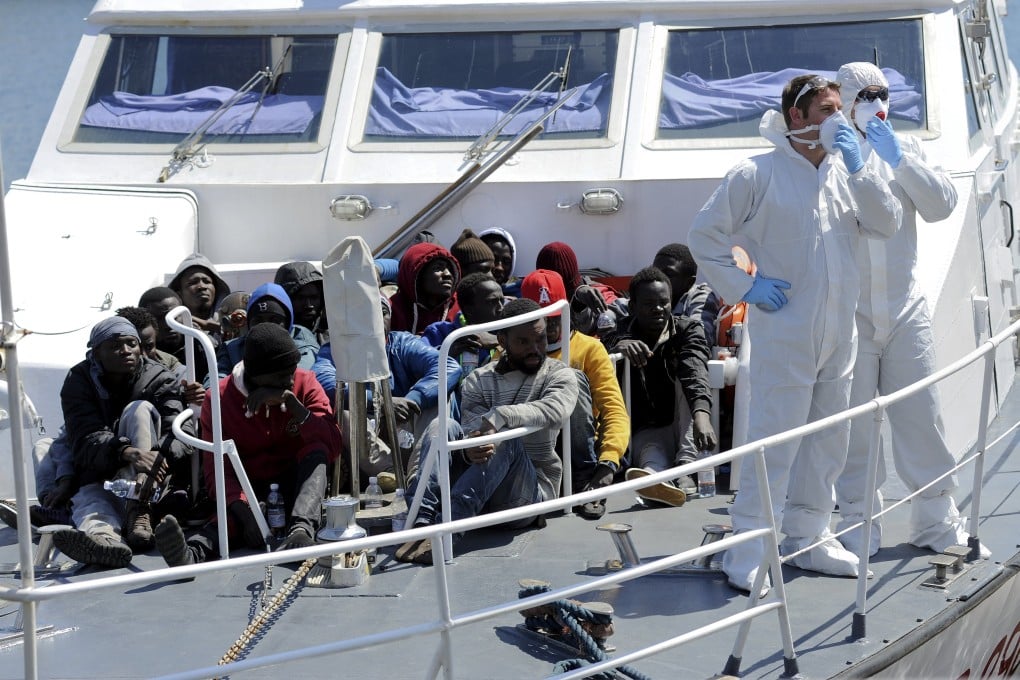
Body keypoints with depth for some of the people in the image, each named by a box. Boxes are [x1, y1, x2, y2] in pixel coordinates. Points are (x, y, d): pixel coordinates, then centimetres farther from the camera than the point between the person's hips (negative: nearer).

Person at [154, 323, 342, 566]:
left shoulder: (304, 383, -5)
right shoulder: (220, 399, -9)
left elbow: (332, 446, -16)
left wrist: (291, 401, -25)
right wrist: (244, 510, -35)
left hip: (295, 485, 2)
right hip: (249, 490, -2)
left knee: (317, 451, -28)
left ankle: (301, 529, -51)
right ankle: (193, 552, -65)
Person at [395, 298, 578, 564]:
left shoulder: (560, 375, 4)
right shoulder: (479, 380, 10)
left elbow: (553, 409, -20)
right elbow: (472, 427, -8)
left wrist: (498, 416, -34)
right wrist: (469, 449, -33)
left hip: (530, 492, -2)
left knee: (505, 439, -32)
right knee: (442, 425, -20)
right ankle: (422, 520, -41)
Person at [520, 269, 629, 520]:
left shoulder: (588, 348, 3)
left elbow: (615, 410, -8)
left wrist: (609, 461, -26)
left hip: (579, 451, 0)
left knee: (574, 378, -24)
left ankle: (584, 478, -26)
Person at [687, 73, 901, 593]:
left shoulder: (844, 172, 11)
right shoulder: (758, 174, -5)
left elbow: (887, 225, 2)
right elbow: (705, 234, -3)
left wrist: (856, 167, -7)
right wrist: (744, 287, -9)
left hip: (838, 334, 7)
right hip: (784, 332, -7)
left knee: (828, 439, 14)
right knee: (773, 440, -9)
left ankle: (807, 537, 26)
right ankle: (748, 550, -2)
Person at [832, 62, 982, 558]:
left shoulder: (905, 148, 11)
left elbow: (941, 205, 1)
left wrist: (899, 159, -10)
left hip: (905, 308, 3)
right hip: (848, 313, -3)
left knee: (921, 417, 7)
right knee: (854, 426, 1)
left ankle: (937, 521, 18)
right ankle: (858, 526, 11)